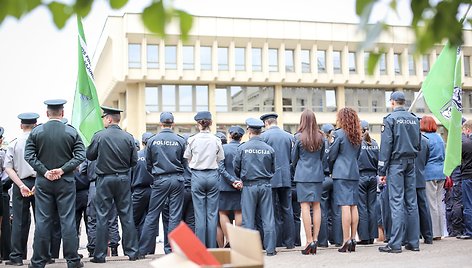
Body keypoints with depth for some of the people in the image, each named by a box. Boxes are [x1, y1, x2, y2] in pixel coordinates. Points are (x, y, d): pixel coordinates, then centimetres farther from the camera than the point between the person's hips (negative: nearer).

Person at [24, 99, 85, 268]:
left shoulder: (36, 132, 1)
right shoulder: (72, 132, -2)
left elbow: (29, 155, -4)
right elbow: (81, 155, -8)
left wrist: (44, 172, -7)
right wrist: (63, 169, -10)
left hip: (43, 181, 1)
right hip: (66, 182, -1)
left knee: (42, 221, 5)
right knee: (68, 220, 2)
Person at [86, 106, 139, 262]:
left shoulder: (99, 136, -9)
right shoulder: (128, 137, -2)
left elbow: (89, 156, 1)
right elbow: (134, 161, 2)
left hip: (104, 179, -2)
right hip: (123, 179, 2)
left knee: (102, 217, 4)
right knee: (127, 216, 8)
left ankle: (100, 255, 6)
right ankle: (132, 252, 11)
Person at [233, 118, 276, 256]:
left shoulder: (243, 147, -6)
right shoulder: (269, 149, -1)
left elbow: (236, 167, 0)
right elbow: (273, 169, 6)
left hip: (249, 186, -1)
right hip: (265, 185, 2)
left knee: (248, 218, 4)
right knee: (268, 218, 5)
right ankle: (270, 248, 7)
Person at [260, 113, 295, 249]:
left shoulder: (263, 136, -7)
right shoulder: (289, 136, 6)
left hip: (271, 178, -3)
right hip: (286, 178, 4)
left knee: (273, 210, 2)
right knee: (287, 210, 9)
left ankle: (274, 242, 2)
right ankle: (289, 241, 11)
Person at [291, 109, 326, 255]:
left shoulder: (299, 137, -6)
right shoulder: (320, 137, 3)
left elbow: (294, 158, 5)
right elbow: (323, 158, 12)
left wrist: (296, 171, 22)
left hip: (303, 175, -4)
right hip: (318, 175, 4)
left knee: (305, 206, -3)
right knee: (316, 206, 7)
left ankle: (309, 241, -7)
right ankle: (315, 239, 6)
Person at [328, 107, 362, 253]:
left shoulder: (339, 133, -8)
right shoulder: (357, 136, 12)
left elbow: (331, 155, -4)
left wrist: (331, 170, 12)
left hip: (341, 174, -6)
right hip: (354, 173, 7)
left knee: (345, 206, -9)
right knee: (353, 205, 7)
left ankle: (346, 241, -10)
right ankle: (353, 240, 10)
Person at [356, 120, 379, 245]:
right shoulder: (374, 143, 5)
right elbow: (378, 160, 9)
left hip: (361, 176, -5)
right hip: (373, 176, 5)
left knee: (362, 207, -1)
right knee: (372, 207, 8)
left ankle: (364, 237, 0)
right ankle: (372, 236, 11)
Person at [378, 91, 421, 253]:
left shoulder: (390, 119, -6)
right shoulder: (414, 119, 11)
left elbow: (386, 146, -10)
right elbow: (419, 144, 15)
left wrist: (382, 171, -8)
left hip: (396, 162, -5)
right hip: (411, 162, 5)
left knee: (397, 202, -7)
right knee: (411, 202, 7)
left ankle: (395, 244, -8)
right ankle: (413, 242, 11)